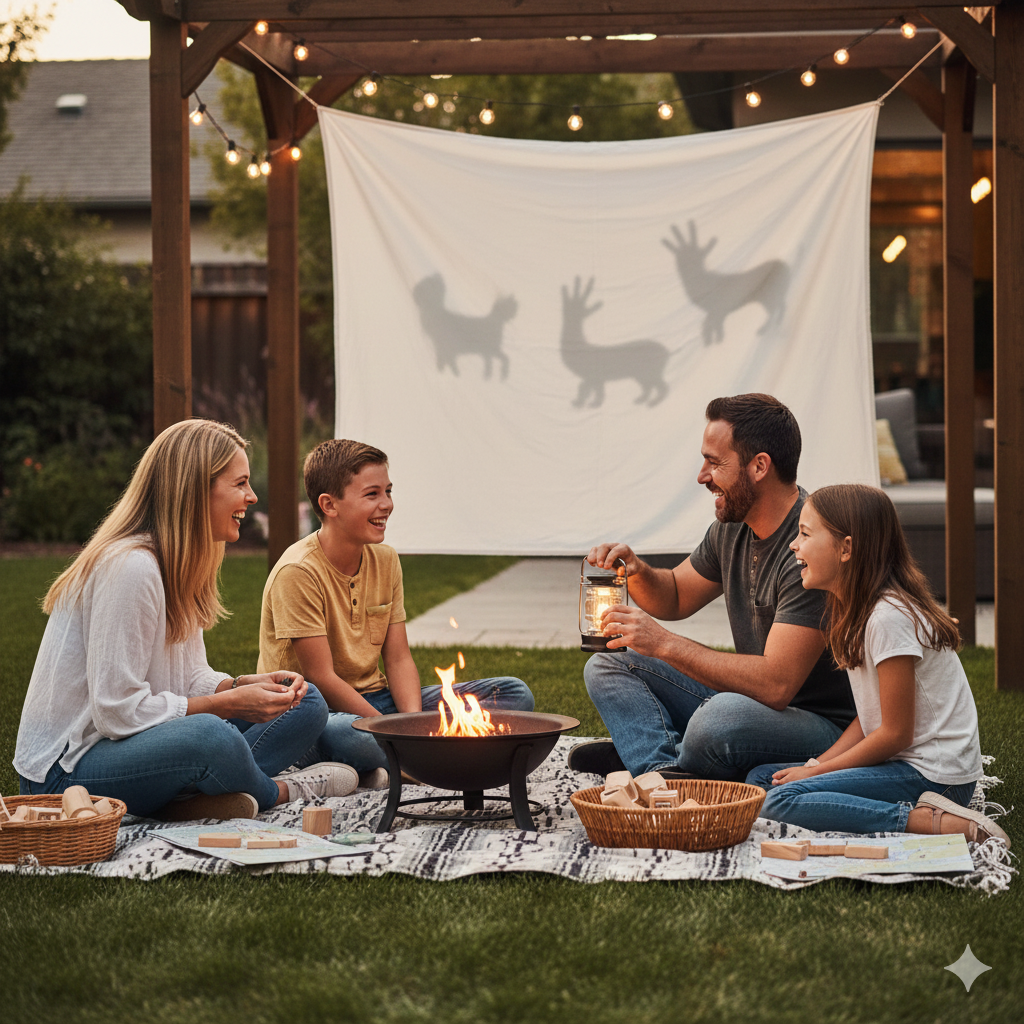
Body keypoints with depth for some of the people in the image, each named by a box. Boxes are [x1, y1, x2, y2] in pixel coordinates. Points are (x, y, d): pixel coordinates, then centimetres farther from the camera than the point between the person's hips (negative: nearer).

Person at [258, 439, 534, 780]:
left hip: (372, 700, 8)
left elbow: (398, 659, 5)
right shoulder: (298, 572, -17)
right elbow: (322, 679, -19)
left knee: (514, 694, -4)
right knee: (347, 736, -46)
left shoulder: (386, 560, 7)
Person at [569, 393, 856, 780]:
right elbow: (676, 596, 21)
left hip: (824, 724, -9)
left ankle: (644, 752, -8)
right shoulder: (733, 525, 3)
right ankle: (667, 769, -20)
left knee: (721, 717, -39)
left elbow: (776, 685, -30)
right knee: (607, 668, 4)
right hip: (750, 699, 9)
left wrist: (663, 643, -25)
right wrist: (636, 572, -3)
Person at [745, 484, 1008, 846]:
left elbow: (896, 733, -17)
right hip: (907, 763, 10)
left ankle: (938, 823, -22)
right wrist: (817, 765, 0)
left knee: (780, 801, -23)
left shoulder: (890, 617, -19)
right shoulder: (857, 609, 12)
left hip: (933, 773, -10)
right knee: (760, 778, 8)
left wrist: (817, 770, -8)